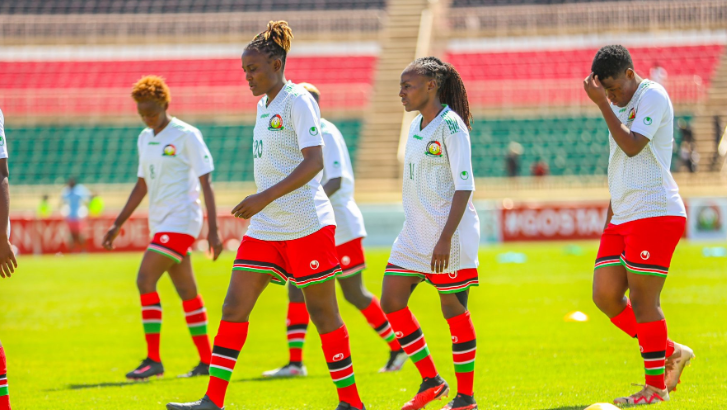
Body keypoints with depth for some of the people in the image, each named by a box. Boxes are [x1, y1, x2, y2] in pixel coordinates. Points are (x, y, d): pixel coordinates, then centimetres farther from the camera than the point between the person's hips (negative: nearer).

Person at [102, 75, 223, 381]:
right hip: (160, 223, 8)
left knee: (145, 281, -16)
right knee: (187, 291, 9)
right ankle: (206, 361, 14)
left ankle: (153, 360, -14)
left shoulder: (186, 135, -9)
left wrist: (213, 230, -16)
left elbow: (205, 184, -11)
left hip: (181, 221, -8)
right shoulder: (145, 138, 13)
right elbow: (142, 185, 22)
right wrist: (118, 224, 19)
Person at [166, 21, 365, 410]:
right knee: (234, 308, -1)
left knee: (322, 313, -1)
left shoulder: (298, 101, -11)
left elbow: (314, 162, -20)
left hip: (306, 225, -8)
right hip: (265, 228, 8)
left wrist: (265, 197, -27)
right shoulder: (264, 105, 14)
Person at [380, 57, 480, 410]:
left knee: (454, 309, -3)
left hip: (449, 235, -9)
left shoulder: (451, 126, -13)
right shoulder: (416, 127, 12)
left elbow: (464, 186, -18)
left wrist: (445, 238, -24)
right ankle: (430, 380, 14)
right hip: (415, 234, 9)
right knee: (391, 302, 3)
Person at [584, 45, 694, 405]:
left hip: (654, 214, -9)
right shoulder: (619, 105, 17)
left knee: (643, 303, -7)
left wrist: (603, 104, -20)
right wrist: (610, 218, 23)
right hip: (623, 218, 9)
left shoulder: (652, 97, -9)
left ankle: (656, 386, 3)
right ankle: (670, 353, 17)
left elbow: (632, 146, -22)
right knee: (605, 296, 4)